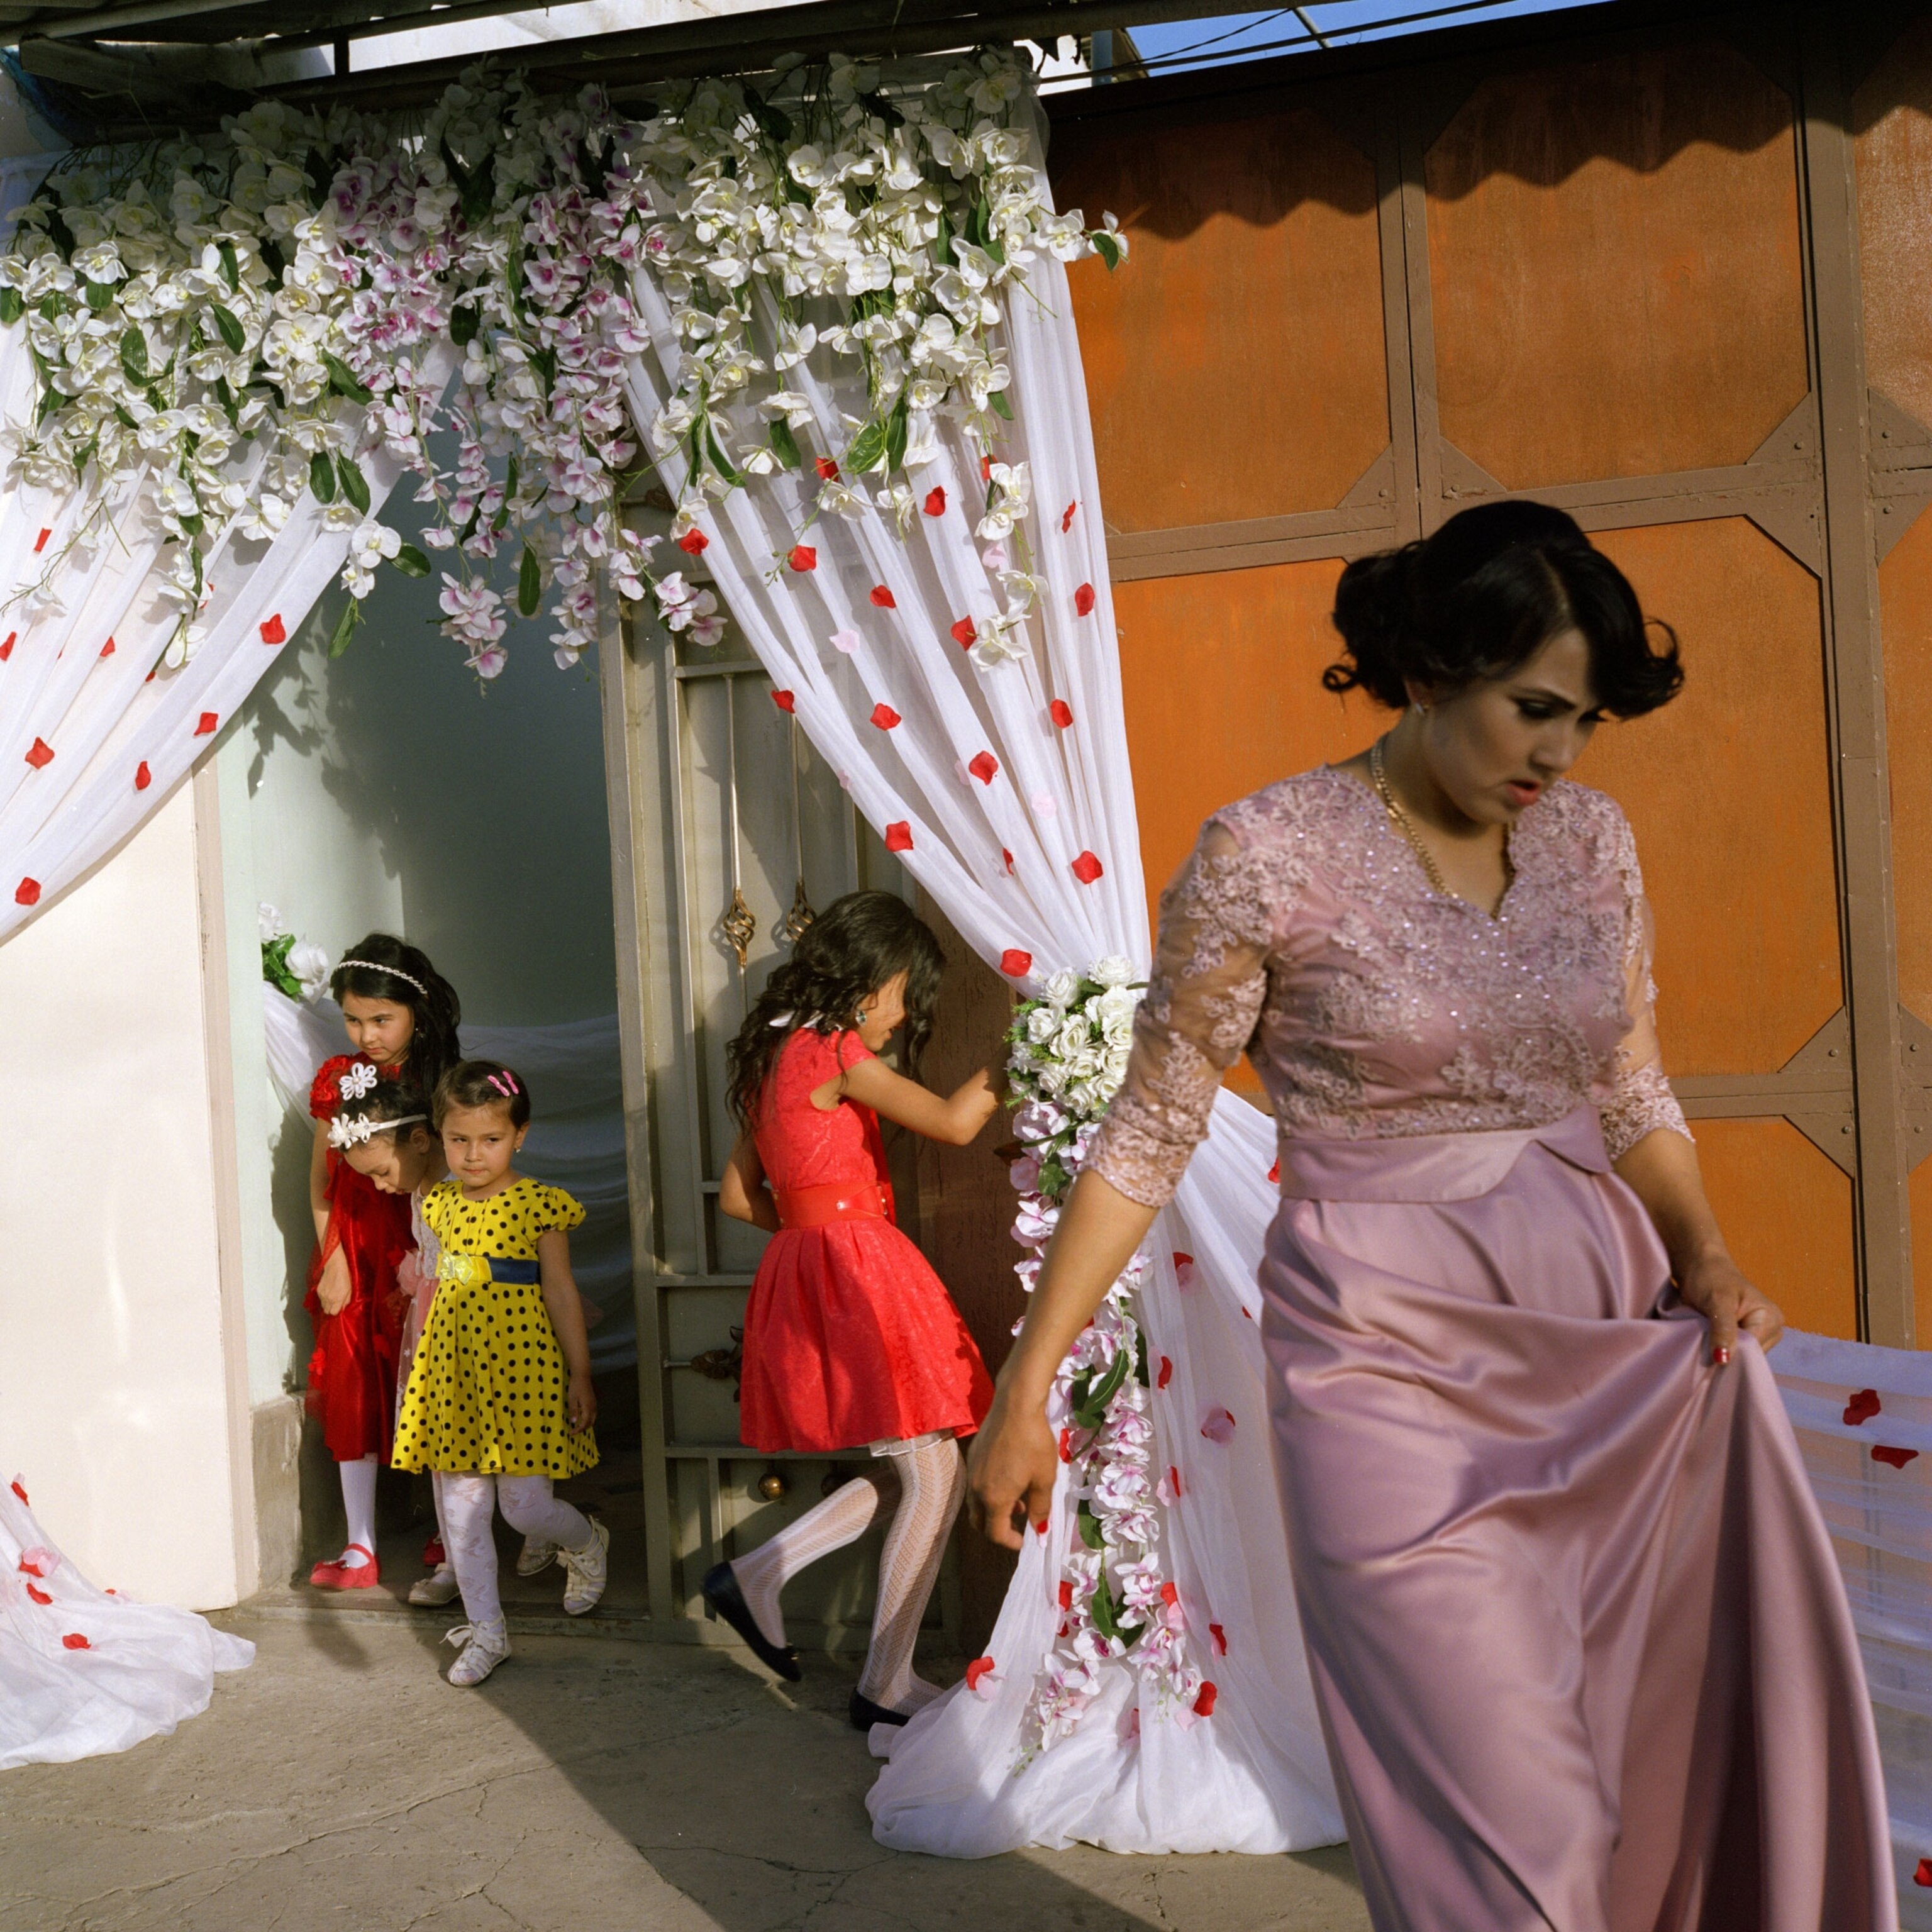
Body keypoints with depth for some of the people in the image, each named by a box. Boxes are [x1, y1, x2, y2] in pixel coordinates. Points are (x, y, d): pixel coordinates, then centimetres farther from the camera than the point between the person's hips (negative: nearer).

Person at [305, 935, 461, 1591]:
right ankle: (360, 1547, 11)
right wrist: (332, 1261, -1)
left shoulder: (439, 1083, -4)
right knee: (352, 1395, 4)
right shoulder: (336, 1079, 5)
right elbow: (322, 1181, 8)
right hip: (353, 1262, 3)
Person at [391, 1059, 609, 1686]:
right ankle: (486, 1630, 20)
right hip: (452, 1369, 5)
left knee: (526, 1506, -4)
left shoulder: (538, 1205, -7)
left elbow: (561, 1292, -3)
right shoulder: (440, 1205, 7)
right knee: (461, 1507, 6)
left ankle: (588, 1544, 30)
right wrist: (419, 1359, 18)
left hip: (521, 1369, -5)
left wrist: (579, 1375, -2)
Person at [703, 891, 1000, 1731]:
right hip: (856, 1272, -10)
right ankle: (886, 1686, 3)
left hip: (807, 1267, 10)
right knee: (935, 1478, -3)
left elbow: (739, 1196, 19)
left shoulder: (772, 1056, 16)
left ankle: (753, 1578, 13)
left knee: (905, 1473, 13)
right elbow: (954, 1123, -14)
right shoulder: (834, 1050, -11)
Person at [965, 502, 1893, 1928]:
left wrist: (1706, 1258, -4)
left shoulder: (1591, 838, 5)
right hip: (1392, 1360, -5)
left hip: (1607, 1337, 6)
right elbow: (1148, 1138, -6)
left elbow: (1635, 1090, 14)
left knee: (1670, 1776, 13)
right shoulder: (1269, 856, -10)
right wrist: (1025, 1392, -6)